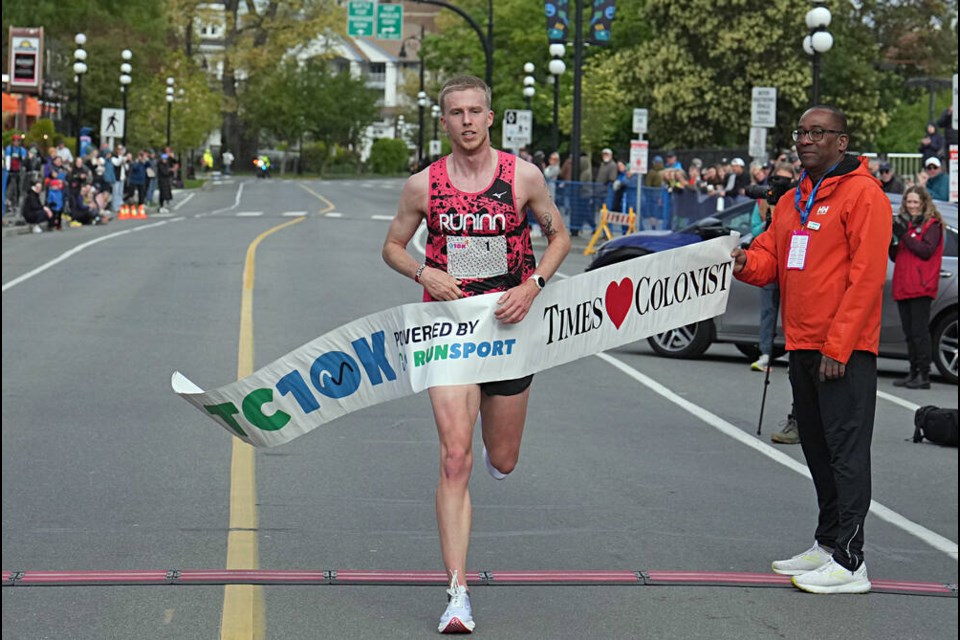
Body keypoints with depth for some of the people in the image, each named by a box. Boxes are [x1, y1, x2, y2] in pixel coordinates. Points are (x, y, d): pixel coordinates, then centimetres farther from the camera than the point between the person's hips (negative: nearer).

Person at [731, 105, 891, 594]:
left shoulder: (862, 194, -9)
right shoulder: (792, 201, 17)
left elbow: (866, 275, -15)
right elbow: (771, 256, 17)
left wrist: (838, 347, -19)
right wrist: (745, 263, -9)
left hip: (844, 351, -8)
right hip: (802, 345, 8)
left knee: (846, 451, -8)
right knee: (817, 448, 15)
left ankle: (849, 562, -6)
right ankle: (827, 544, 25)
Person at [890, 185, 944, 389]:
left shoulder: (932, 225, 0)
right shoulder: (904, 223, 21)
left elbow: (927, 251, -13)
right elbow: (895, 256, 22)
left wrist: (905, 235, -16)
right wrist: (891, 243, 2)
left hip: (920, 287, -7)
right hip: (903, 287, 7)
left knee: (919, 332, -10)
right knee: (909, 334, 8)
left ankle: (924, 376, -9)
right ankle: (913, 374, 12)